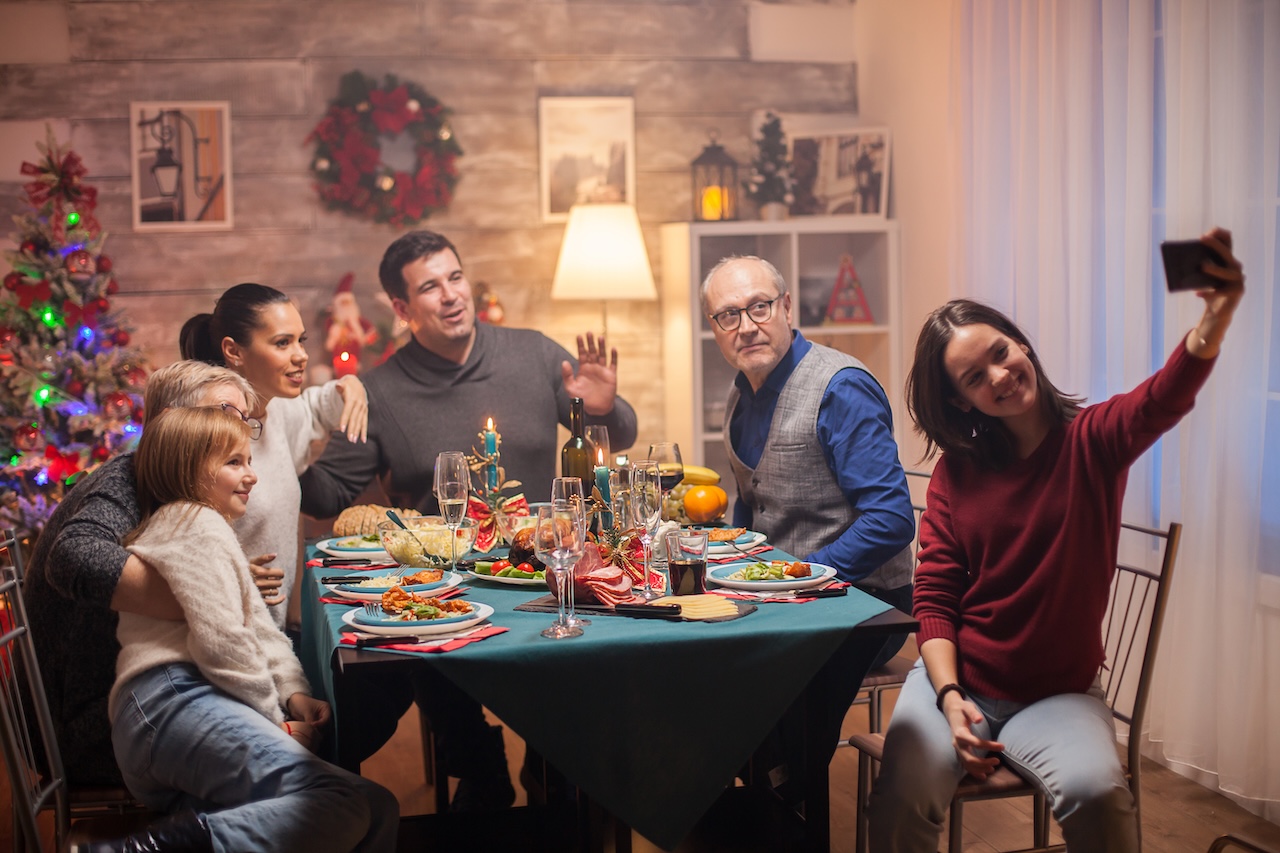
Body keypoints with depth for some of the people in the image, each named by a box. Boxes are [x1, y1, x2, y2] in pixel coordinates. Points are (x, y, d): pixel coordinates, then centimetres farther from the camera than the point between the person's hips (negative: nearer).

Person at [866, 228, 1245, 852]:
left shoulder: (1092, 440, -3)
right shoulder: (955, 472, 3)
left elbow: (1165, 399, -26)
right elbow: (933, 599, 2)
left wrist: (1216, 317, -48)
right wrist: (951, 700, -14)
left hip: (1059, 693, -1)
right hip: (956, 683, 1)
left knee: (1098, 794, -31)